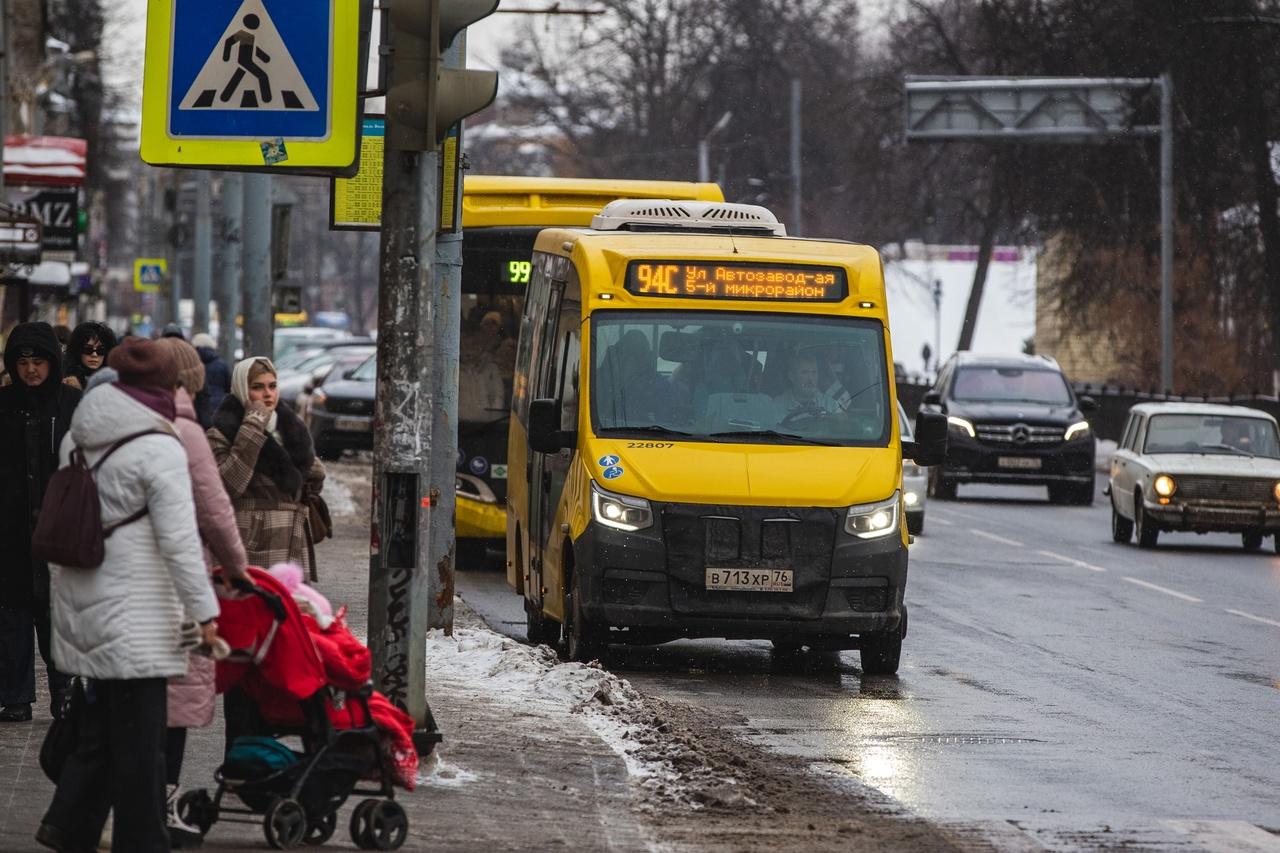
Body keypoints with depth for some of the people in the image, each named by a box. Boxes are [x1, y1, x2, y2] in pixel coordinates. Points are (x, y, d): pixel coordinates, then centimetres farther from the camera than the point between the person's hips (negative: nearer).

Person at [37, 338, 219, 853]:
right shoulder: (160, 449, -14)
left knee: (101, 722, 17)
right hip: (135, 607, -8)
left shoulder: (78, 441, 9)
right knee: (140, 733, -1)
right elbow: (179, 539, -17)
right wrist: (204, 609, -14)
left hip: (84, 598, 8)